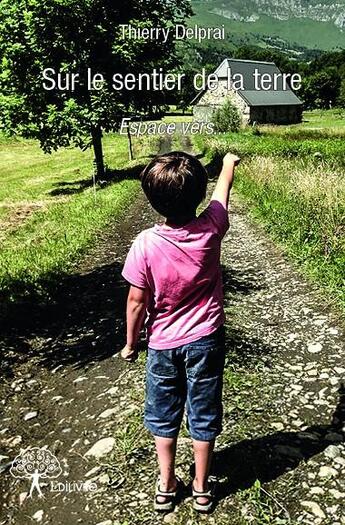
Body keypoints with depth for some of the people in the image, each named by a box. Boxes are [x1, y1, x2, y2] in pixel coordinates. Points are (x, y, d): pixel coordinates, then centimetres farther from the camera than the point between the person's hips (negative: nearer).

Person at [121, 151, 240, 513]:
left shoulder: (146, 243, -22)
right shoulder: (210, 230, -17)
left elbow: (137, 301, -14)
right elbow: (222, 194, 4)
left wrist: (130, 343, 3)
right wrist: (229, 164, 25)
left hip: (163, 345, -1)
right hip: (205, 341, 1)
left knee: (163, 416, 20)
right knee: (203, 416, 17)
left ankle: (166, 486, 34)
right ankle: (201, 488, 34)